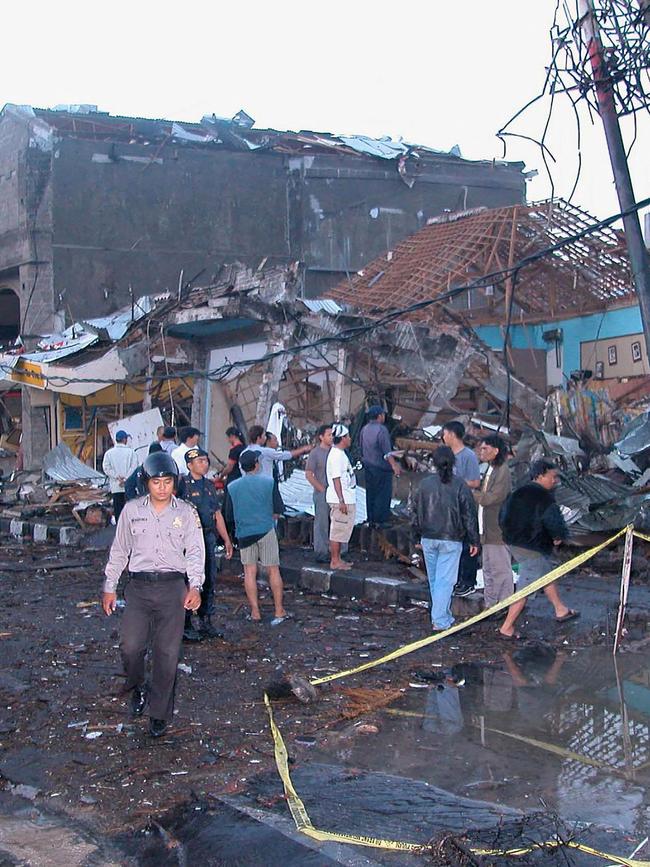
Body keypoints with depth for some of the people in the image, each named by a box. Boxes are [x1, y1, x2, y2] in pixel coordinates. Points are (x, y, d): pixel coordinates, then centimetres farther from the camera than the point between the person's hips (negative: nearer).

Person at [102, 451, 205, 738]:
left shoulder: (186, 513, 4)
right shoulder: (131, 510, 7)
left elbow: (195, 552, 2)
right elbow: (119, 551, 13)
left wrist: (195, 586, -11)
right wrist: (109, 587, 12)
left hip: (173, 588, -1)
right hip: (139, 587, 1)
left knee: (167, 653, -1)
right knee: (130, 646, -12)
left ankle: (159, 713, 13)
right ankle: (137, 688, 19)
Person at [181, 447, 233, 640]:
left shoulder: (209, 486, 15)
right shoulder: (183, 485, -8)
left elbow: (218, 515, 20)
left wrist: (227, 540, 18)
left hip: (209, 536, 7)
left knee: (209, 580, 10)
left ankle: (206, 622, 19)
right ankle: (185, 626, 3)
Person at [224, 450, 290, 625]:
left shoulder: (232, 487, 0)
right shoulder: (268, 482, -4)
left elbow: (229, 517, 5)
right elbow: (277, 510, -1)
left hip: (244, 533, 1)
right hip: (266, 531, -1)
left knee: (249, 572, 7)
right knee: (273, 570, 5)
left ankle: (255, 612, 8)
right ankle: (279, 611, 7)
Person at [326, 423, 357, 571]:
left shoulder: (340, 453, 15)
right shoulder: (336, 455, -18)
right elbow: (336, 479, -21)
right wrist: (342, 501, -23)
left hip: (346, 499, 10)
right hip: (341, 500, -10)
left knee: (341, 531, 15)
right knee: (338, 531, -4)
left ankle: (337, 559, 22)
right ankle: (335, 561, 2)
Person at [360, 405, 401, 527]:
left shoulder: (364, 429, 8)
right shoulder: (381, 430, -17)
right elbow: (387, 451, -22)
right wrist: (394, 465, -23)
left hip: (368, 466, 8)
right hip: (381, 467, -8)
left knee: (370, 494, 12)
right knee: (383, 494, -1)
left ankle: (371, 519, 16)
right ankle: (379, 520, -1)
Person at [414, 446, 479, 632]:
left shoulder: (425, 484, 0)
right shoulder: (460, 485, -8)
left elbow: (417, 512, 8)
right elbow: (469, 515, -6)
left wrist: (420, 535, 20)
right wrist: (474, 540, 2)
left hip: (428, 539, 3)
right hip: (451, 540, -3)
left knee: (434, 579, 15)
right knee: (445, 580, -2)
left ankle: (444, 616, 26)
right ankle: (440, 621, -7)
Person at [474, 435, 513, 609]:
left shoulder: (503, 471, -16)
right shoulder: (490, 470, 15)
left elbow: (491, 498, -21)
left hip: (498, 530, -10)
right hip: (487, 530, 10)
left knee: (501, 569, -2)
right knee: (488, 570, 15)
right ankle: (490, 606, 24)